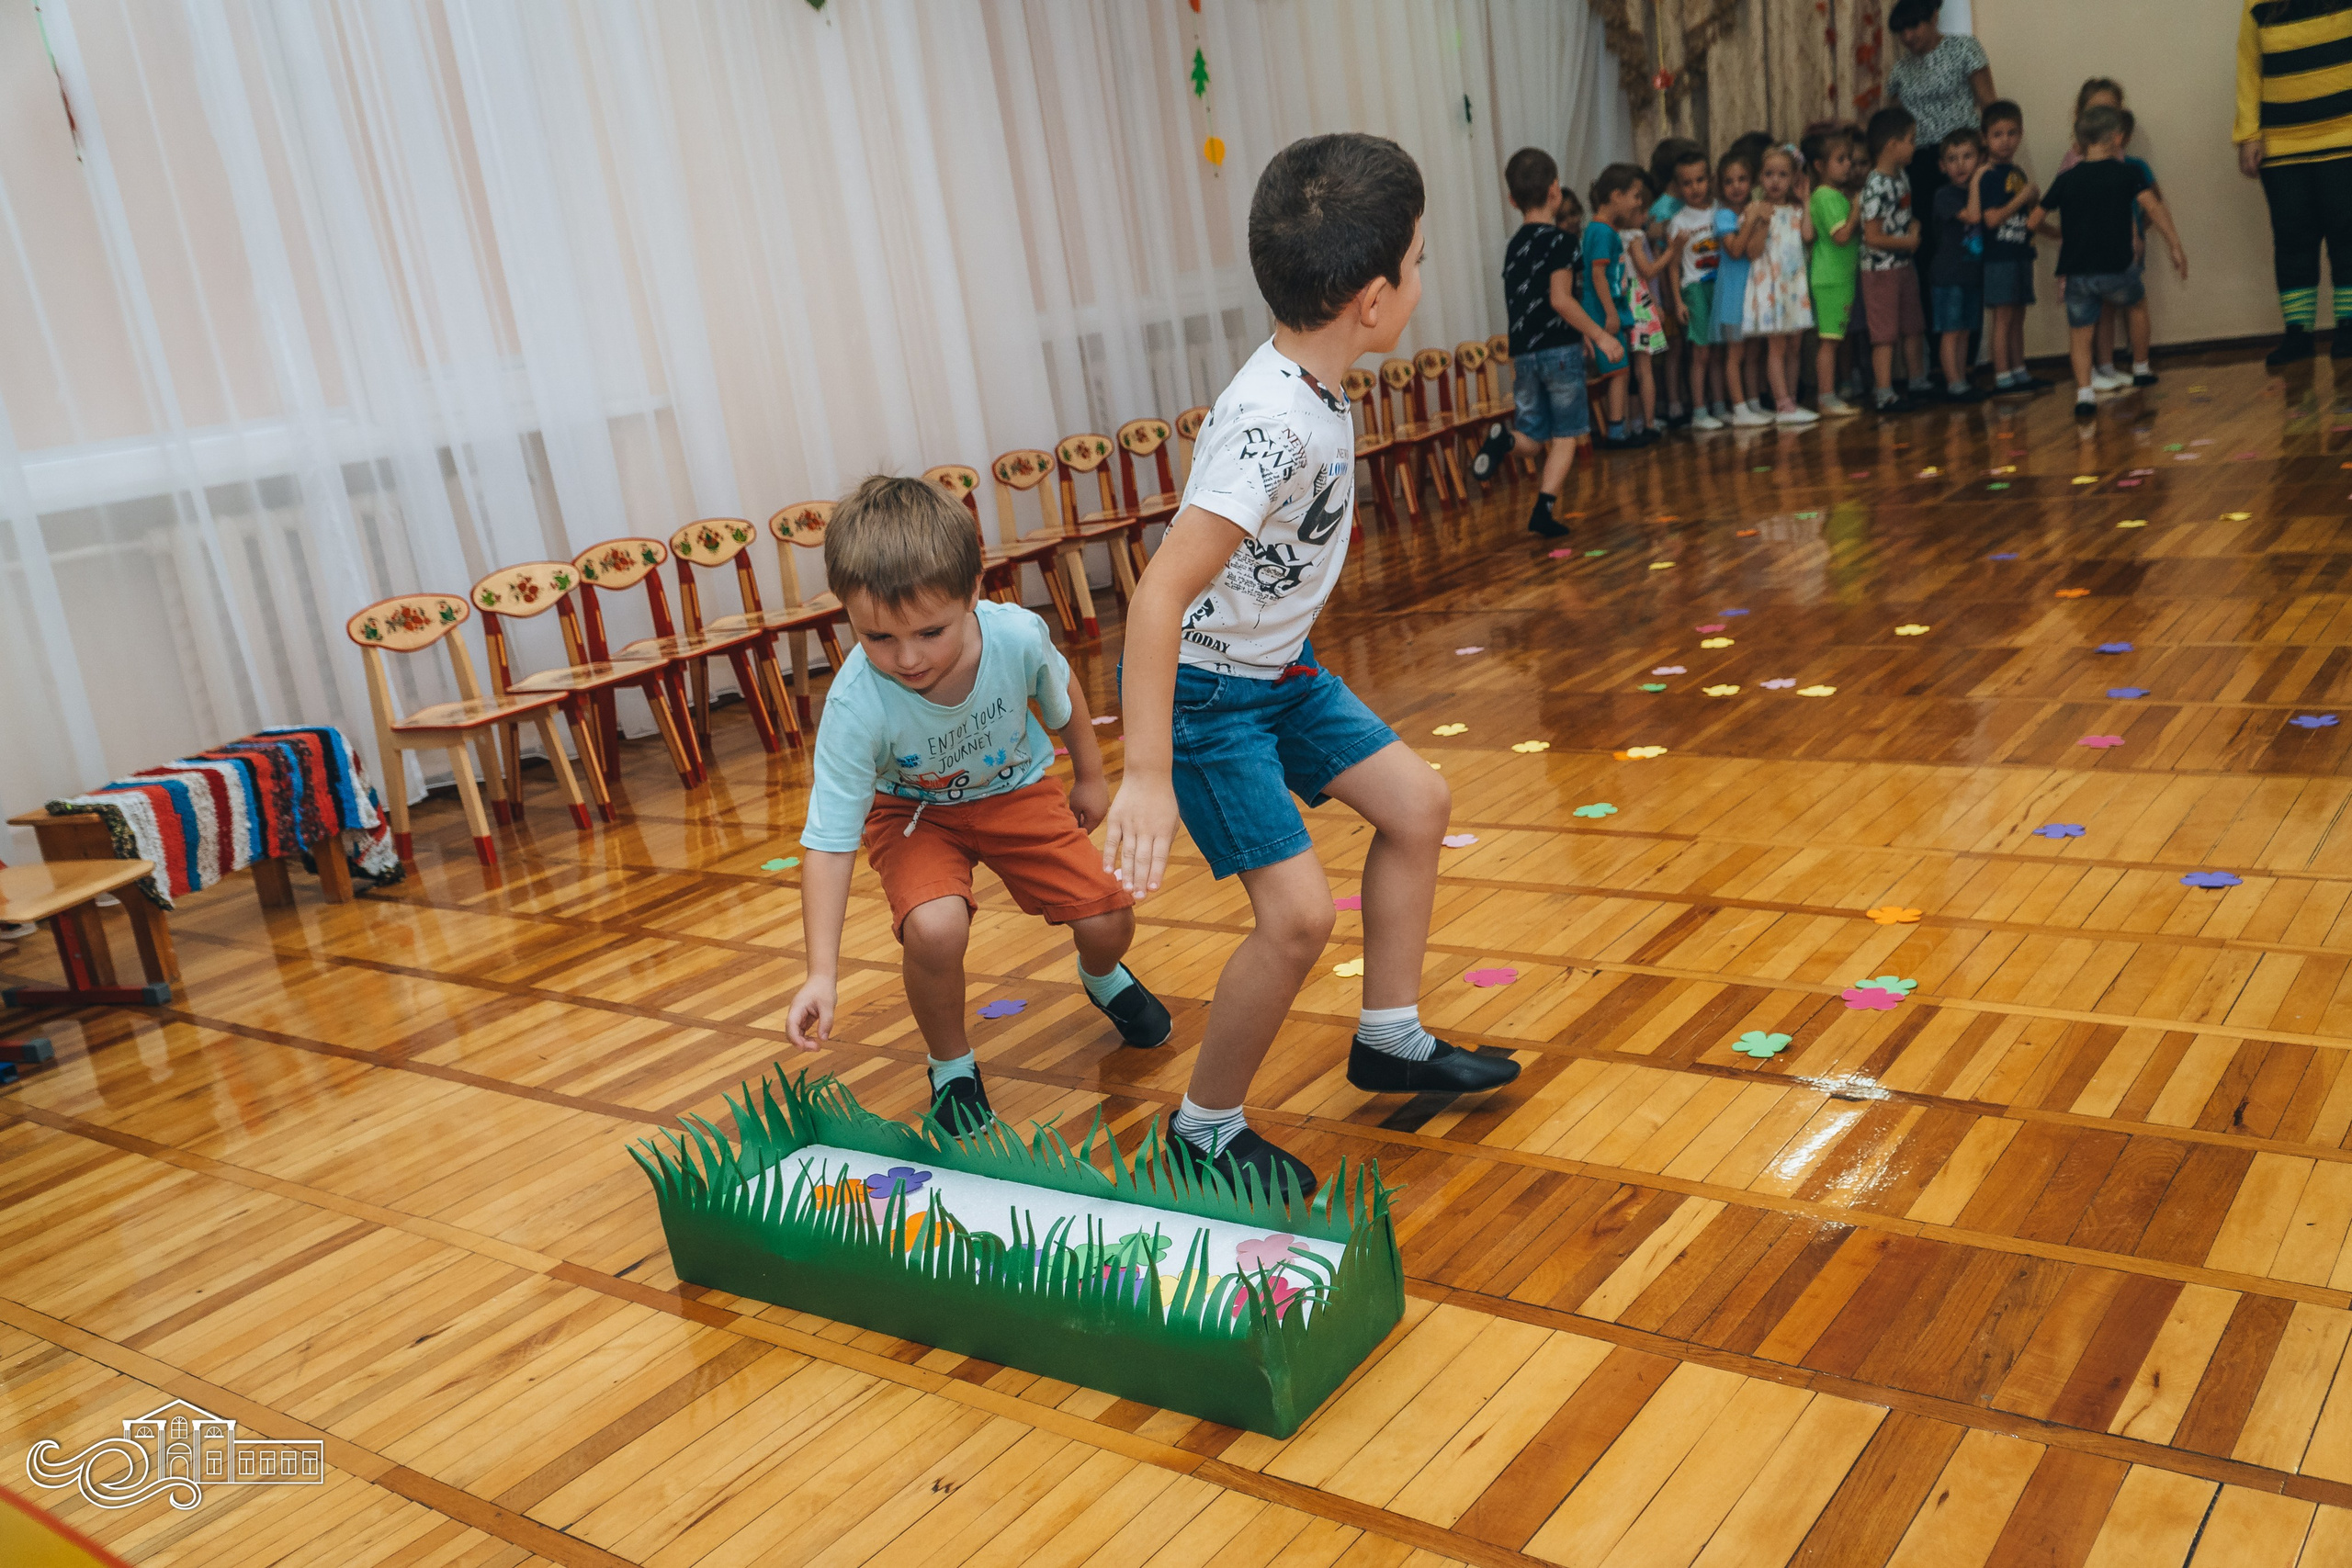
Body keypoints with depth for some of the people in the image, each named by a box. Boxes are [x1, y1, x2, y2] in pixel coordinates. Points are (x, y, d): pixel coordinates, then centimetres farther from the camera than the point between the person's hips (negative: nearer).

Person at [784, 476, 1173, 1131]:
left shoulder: (1018, 635, -31)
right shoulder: (856, 707, -36)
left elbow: (1062, 695, -5)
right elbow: (828, 842, -31)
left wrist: (1090, 778, 11)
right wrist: (822, 974, -36)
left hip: (1014, 787, 2)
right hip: (913, 810, -2)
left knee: (1108, 919, -7)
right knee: (933, 927, -30)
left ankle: (1103, 978, 34)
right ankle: (951, 1067, 1)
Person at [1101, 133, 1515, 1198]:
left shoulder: (1313, 387, -3)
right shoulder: (1271, 426, -32)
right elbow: (1159, 594, -37)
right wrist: (1149, 775, -39)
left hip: (1280, 668, 10)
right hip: (1204, 689, -10)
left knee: (1416, 801, 14)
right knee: (1298, 912, -12)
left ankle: (1390, 1040, 28)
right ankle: (1203, 1132, 10)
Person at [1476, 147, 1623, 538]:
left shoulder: (1514, 246, 11)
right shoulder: (1559, 241, -9)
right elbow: (1560, 299, -17)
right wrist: (1599, 333, -10)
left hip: (1522, 354, 5)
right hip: (1559, 348, -5)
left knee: (1531, 438, 11)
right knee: (1564, 436, 4)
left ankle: (1505, 440, -21)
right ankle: (1544, 508, -6)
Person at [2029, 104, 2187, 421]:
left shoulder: (2066, 179, 7)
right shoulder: (2126, 173, 0)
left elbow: (2035, 221, 10)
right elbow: (2154, 208, -9)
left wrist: (2058, 234, 31)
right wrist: (2176, 246, -5)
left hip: (2077, 272, 1)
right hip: (2115, 271, -1)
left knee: (2080, 334, 9)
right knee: (2133, 296, 28)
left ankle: (2084, 392, -3)